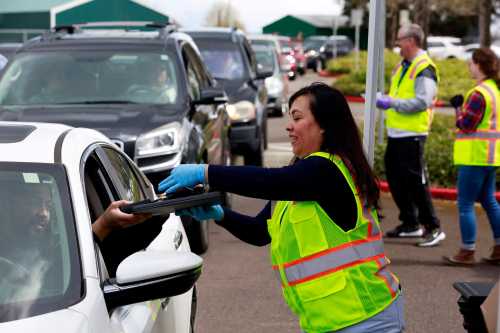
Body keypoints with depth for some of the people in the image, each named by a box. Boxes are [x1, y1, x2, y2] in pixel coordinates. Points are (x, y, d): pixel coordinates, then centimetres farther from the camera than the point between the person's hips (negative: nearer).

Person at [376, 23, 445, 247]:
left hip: (411, 135, -9)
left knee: (416, 182, -7)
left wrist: (392, 103, -21)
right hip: (396, 134, 10)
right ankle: (409, 224, 25)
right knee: (395, 179, 13)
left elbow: (422, 102, -22)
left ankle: (433, 228, 1)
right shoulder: (402, 67, 15)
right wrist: (384, 99, 7)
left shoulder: (424, 69, -14)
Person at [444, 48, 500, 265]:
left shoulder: (479, 93, -18)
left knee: (465, 203, -3)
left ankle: (467, 252, -1)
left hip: (475, 156, -10)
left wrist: (458, 106, -3)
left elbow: (465, 125, -18)